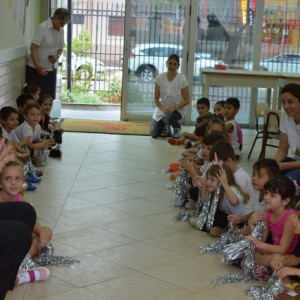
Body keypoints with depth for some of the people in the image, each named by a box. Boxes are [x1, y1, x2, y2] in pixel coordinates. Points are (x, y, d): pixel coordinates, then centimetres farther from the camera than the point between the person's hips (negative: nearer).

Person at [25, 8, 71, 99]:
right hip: (36, 69, -6)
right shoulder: (42, 27, -14)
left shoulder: (61, 30, 5)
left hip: (51, 69, 6)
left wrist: (57, 56, -7)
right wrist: (38, 66, -23)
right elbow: (33, 48, -15)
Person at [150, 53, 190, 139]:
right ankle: (165, 126, 32)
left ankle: (177, 127, -1)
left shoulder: (182, 79, -16)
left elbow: (187, 100, -11)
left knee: (167, 118, -38)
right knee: (154, 134, -5)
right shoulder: (160, 77, -10)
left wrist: (174, 108, -25)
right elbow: (156, 98, -5)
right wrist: (163, 108, -24)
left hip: (177, 110, -3)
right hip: (162, 108, 3)